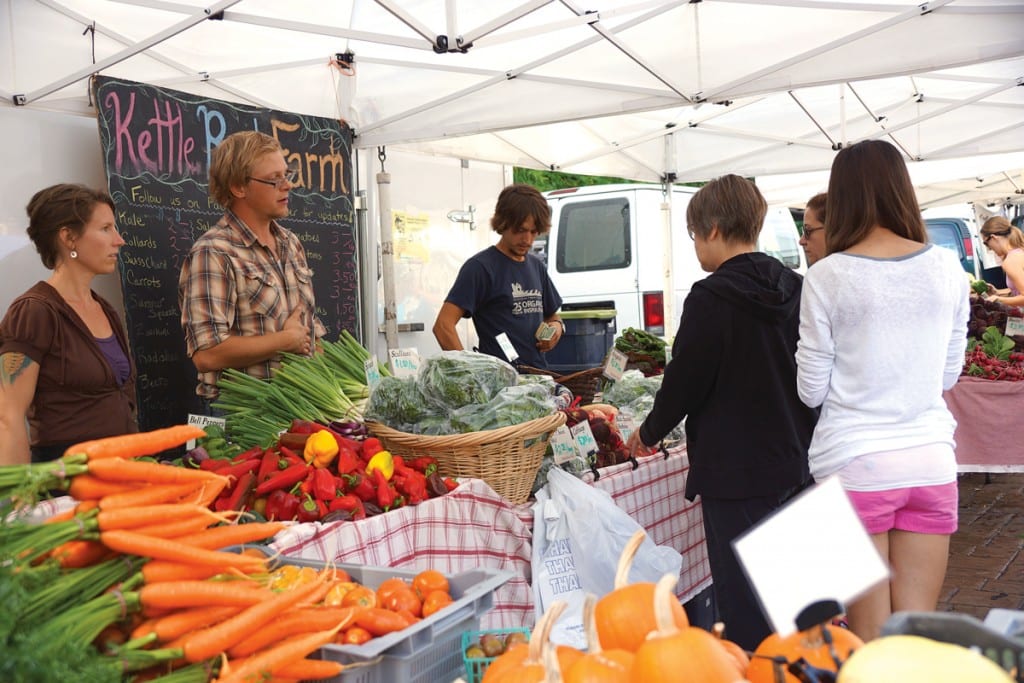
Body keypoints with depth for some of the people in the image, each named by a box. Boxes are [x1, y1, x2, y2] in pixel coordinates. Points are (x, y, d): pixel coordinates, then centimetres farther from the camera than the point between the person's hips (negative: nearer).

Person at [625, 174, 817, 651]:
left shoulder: (711, 298, -16)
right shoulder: (795, 289, 5)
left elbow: (684, 382, -12)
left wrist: (649, 433, 6)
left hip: (737, 473, -7)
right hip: (797, 464, 8)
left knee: (744, 608, 3)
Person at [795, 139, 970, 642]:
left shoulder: (827, 277, -9)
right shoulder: (947, 269, 2)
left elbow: (812, 391, -3)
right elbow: (948, 374, 12)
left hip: (856, 466, -3)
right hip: (931, 462, 3)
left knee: (869, 637, 8)